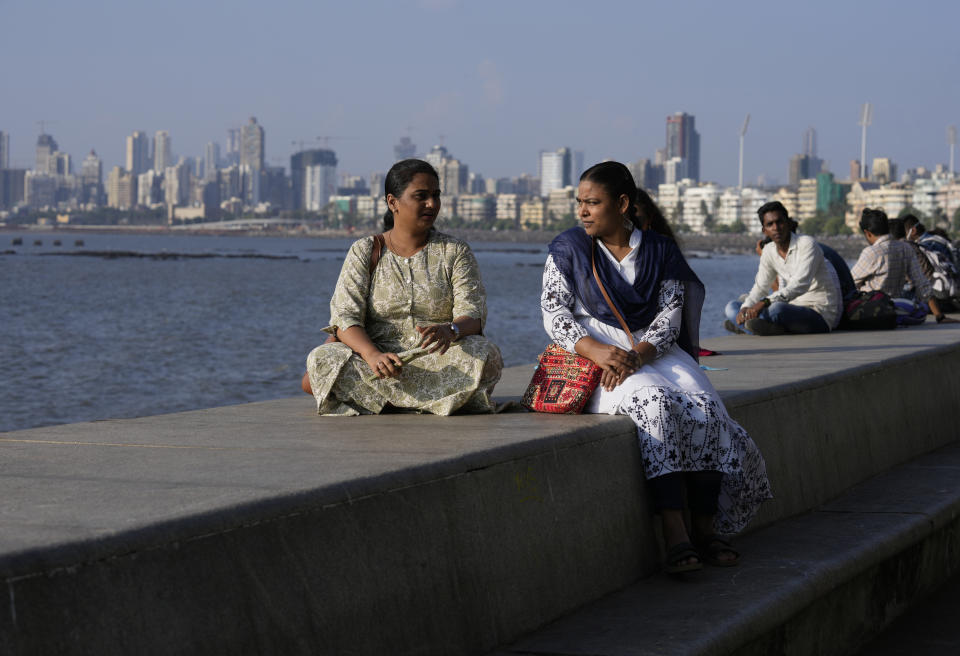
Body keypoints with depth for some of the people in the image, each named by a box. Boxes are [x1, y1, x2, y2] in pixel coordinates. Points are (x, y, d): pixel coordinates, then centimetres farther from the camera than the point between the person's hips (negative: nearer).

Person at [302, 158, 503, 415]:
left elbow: (473, 314, -4)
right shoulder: (364, 252, 7)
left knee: (486, 354, -31)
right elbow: (345, 317, -5)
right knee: (321, 360, -27)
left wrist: (450, 331, -30)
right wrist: (373, 355, -26)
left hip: (439, 361, 0)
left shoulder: (455, 252, 9)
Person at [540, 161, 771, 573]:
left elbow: (670, 314, 1)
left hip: (655, 350, 3)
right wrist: (596, 350, -20)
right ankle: (674, 534, -40)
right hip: (596, 352, -3)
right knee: (654, 403, -34)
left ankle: (704, 528, -23)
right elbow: (553, 311, -1)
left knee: (705, 408, -26)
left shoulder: (660, 250, 8)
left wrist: (637, 354, -19)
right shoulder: (569, 247, 6)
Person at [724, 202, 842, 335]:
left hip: (821, 316, -8)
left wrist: (765, 302, -40)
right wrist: (746, 308, -14)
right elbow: (760, 287, 10)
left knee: (776, 309, -41)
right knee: (731, 308, 0)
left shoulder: (807, 243, -15)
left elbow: (801, 284, -28)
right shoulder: (769, 251, 7)